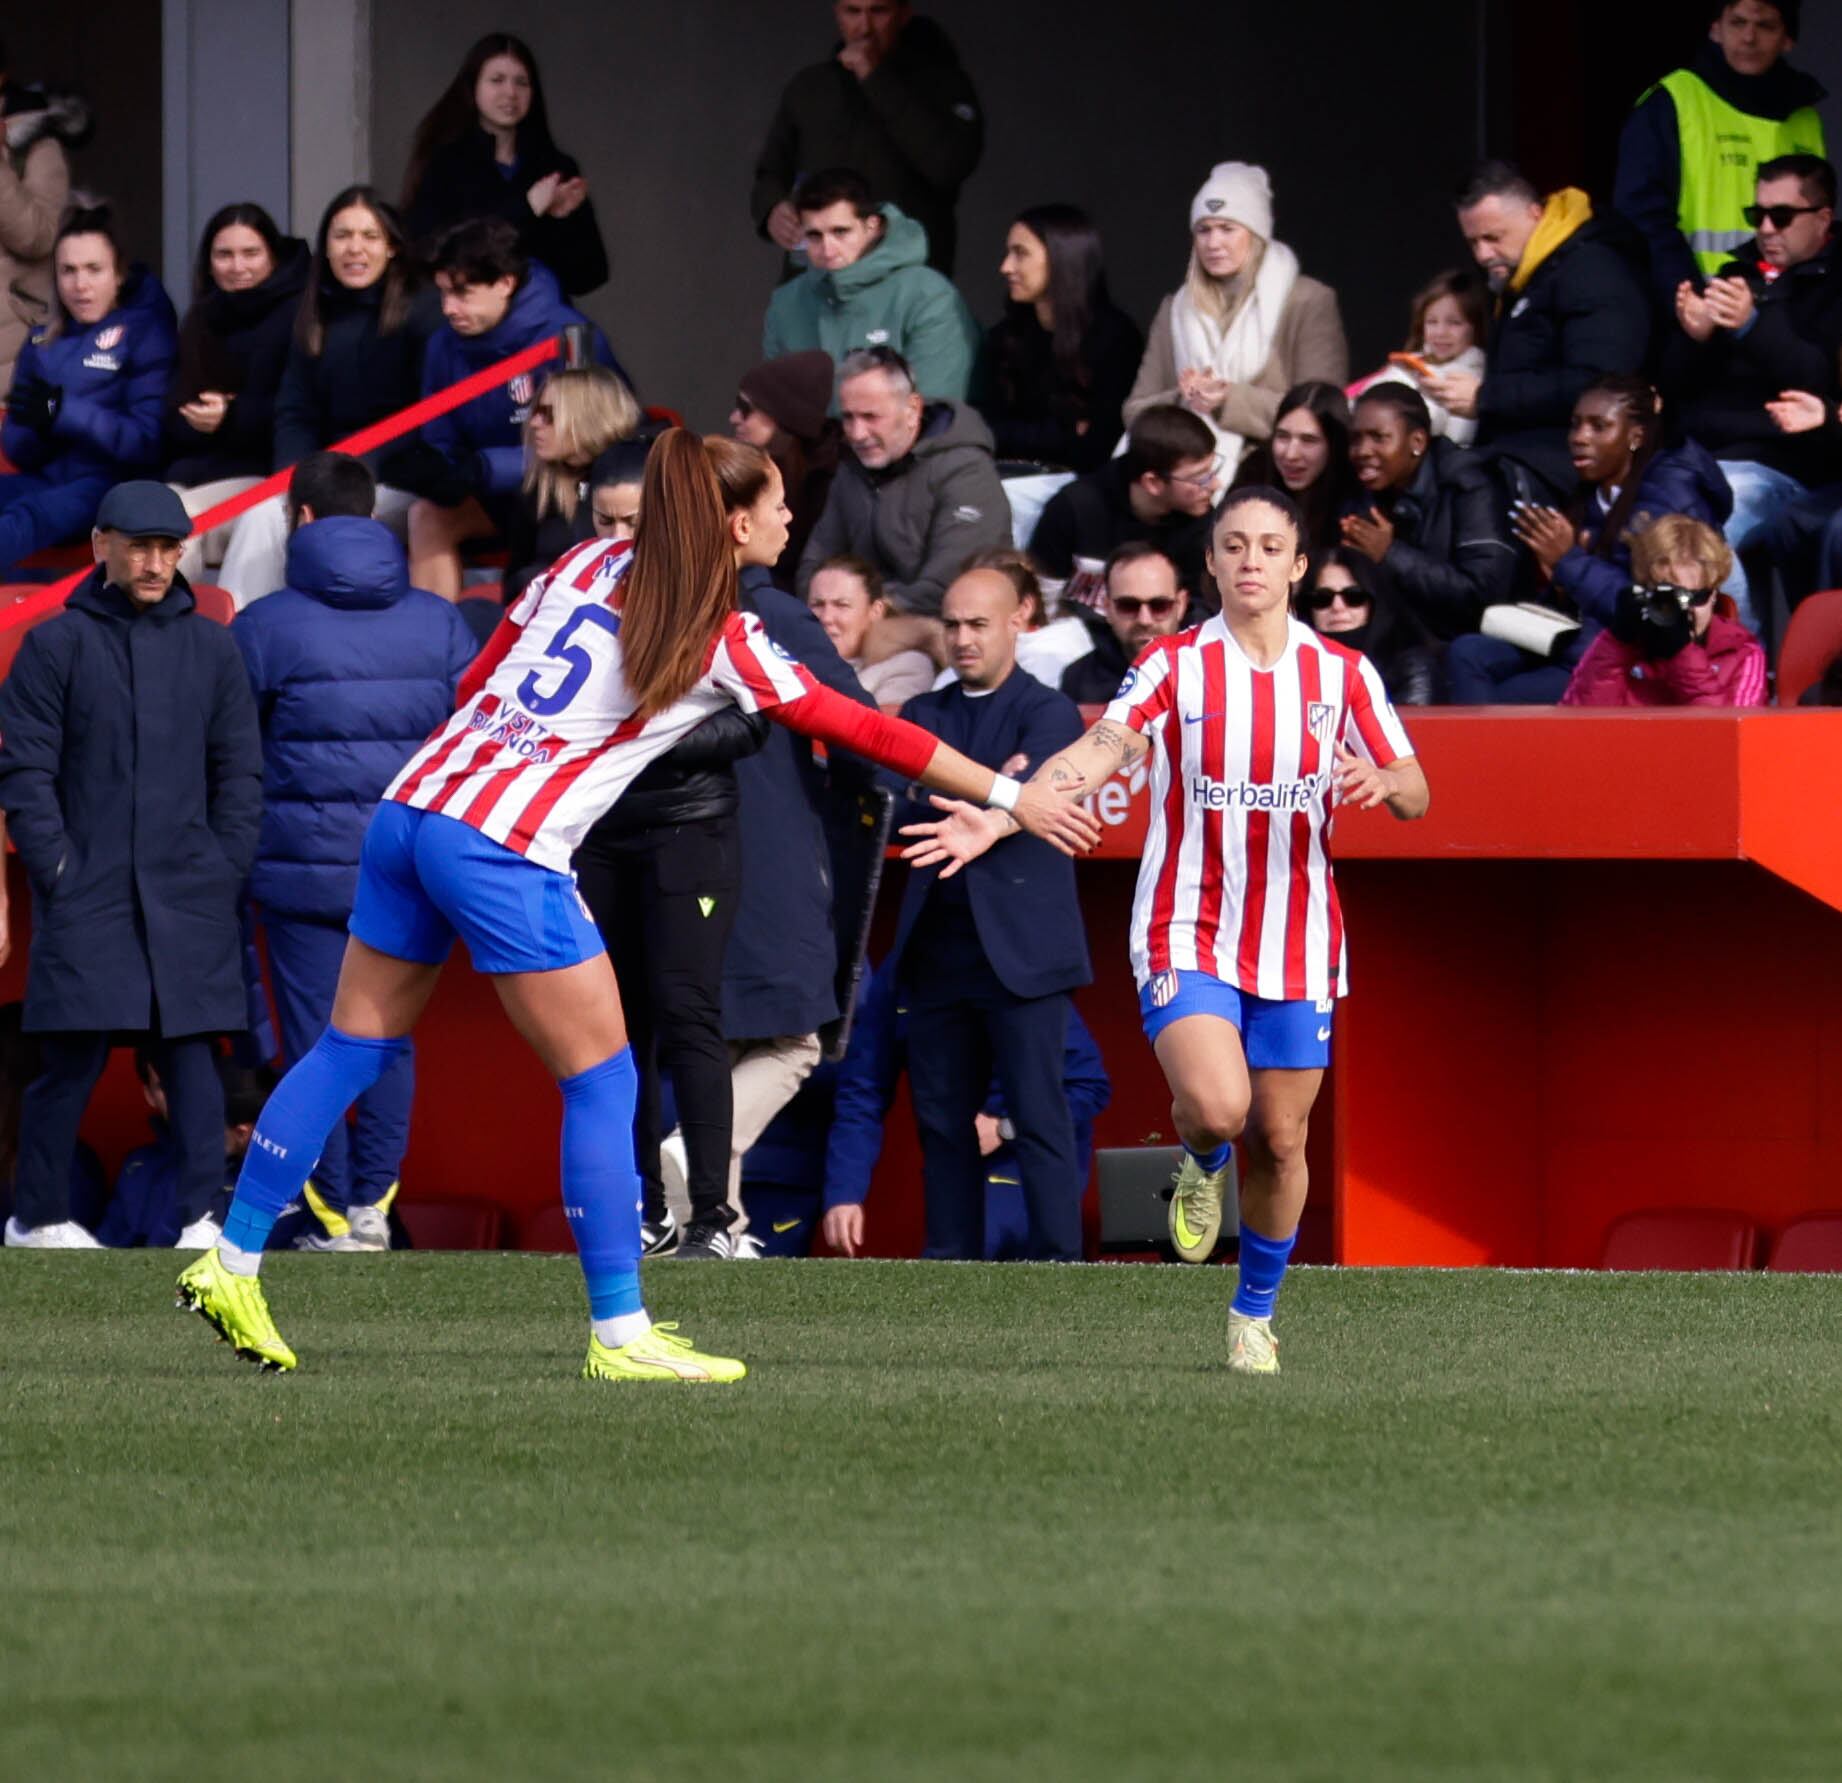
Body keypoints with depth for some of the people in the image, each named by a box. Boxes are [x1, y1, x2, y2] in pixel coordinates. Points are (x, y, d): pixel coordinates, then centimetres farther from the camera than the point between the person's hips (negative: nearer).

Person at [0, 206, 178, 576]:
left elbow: (150, 442, -6)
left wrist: (65, 413, -18)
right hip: (48, 477, 6)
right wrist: (34, 425, -9)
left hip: (112, 481, -6)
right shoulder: (43, 343, 19)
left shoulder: (146, 330, 3)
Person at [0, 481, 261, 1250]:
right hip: (87, 895, -2)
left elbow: (239, 773, 12)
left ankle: (200, 1216, 0)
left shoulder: (211, 648, 10)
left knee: (190, 1054, -1)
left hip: (187, 897, 2)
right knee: (74, 1057, -4)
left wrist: (223, 871, 3)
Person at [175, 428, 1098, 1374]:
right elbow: (862, 729, 1)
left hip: (408, 807, 7)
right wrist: (1011, 797, 7)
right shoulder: (721, 640, -3)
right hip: (506, 854, -7)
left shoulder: (585, 566, 13)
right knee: (601, 1081, 1)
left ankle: (231, 1264, 15)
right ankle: (619, 1333, 1)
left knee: (354, 1048, 14)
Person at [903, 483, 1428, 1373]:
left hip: (1297, 941, 2)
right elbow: (1096, 754, -16)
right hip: (1188, 927, -2)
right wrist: (1001, 814, -32)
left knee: (1279, 1141, 5)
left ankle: (1254, 1314, 26)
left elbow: (1414, 792, 3)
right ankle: (1202, 1165, 15)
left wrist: (1381, 781, -22)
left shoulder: (1342, 674, 3)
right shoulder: (1175, 665, -3)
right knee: (1216, 1106, -23)